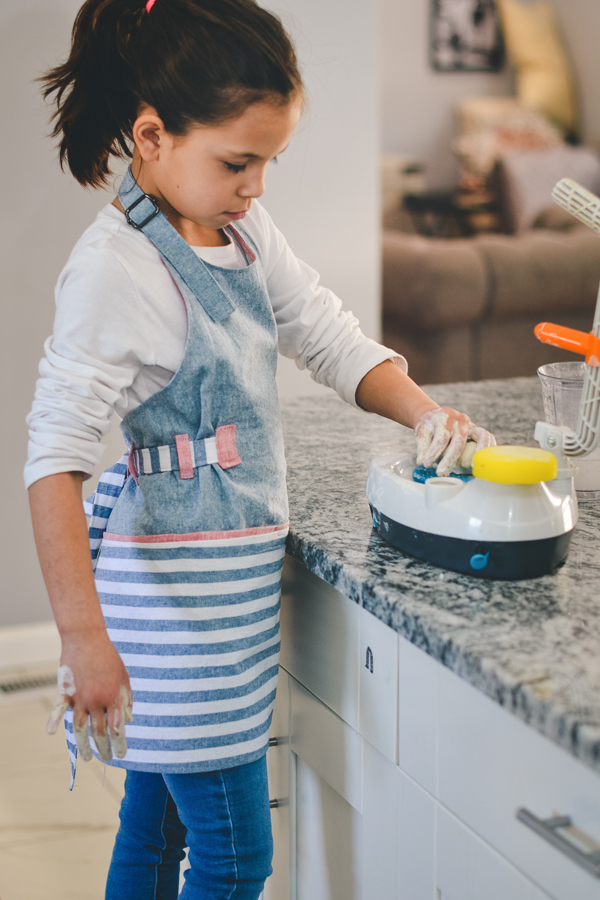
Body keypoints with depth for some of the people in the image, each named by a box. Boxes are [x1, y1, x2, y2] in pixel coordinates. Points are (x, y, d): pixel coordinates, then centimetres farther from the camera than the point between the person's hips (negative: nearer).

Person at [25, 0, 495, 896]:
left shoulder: (246, 231, 6)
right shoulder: (115, 269, -20)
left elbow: (330, 336, 12)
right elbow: (55, 455, -23)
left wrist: (422, 410, -7)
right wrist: (83, 635, -29)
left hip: (241, 555, 8)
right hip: (174, 578, -8)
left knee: (161, 812, 20)